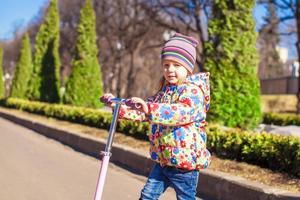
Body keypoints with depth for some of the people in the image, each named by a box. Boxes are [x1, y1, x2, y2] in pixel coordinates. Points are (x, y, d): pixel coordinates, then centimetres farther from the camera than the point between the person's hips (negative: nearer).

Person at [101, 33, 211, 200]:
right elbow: (143, 111, 18)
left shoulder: (193, 91, -16)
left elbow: (180, 112, -35)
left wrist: (149, 108, -46)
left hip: (185, 162, -8)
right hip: (163, 160, 8)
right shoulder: (165, 91, 11)